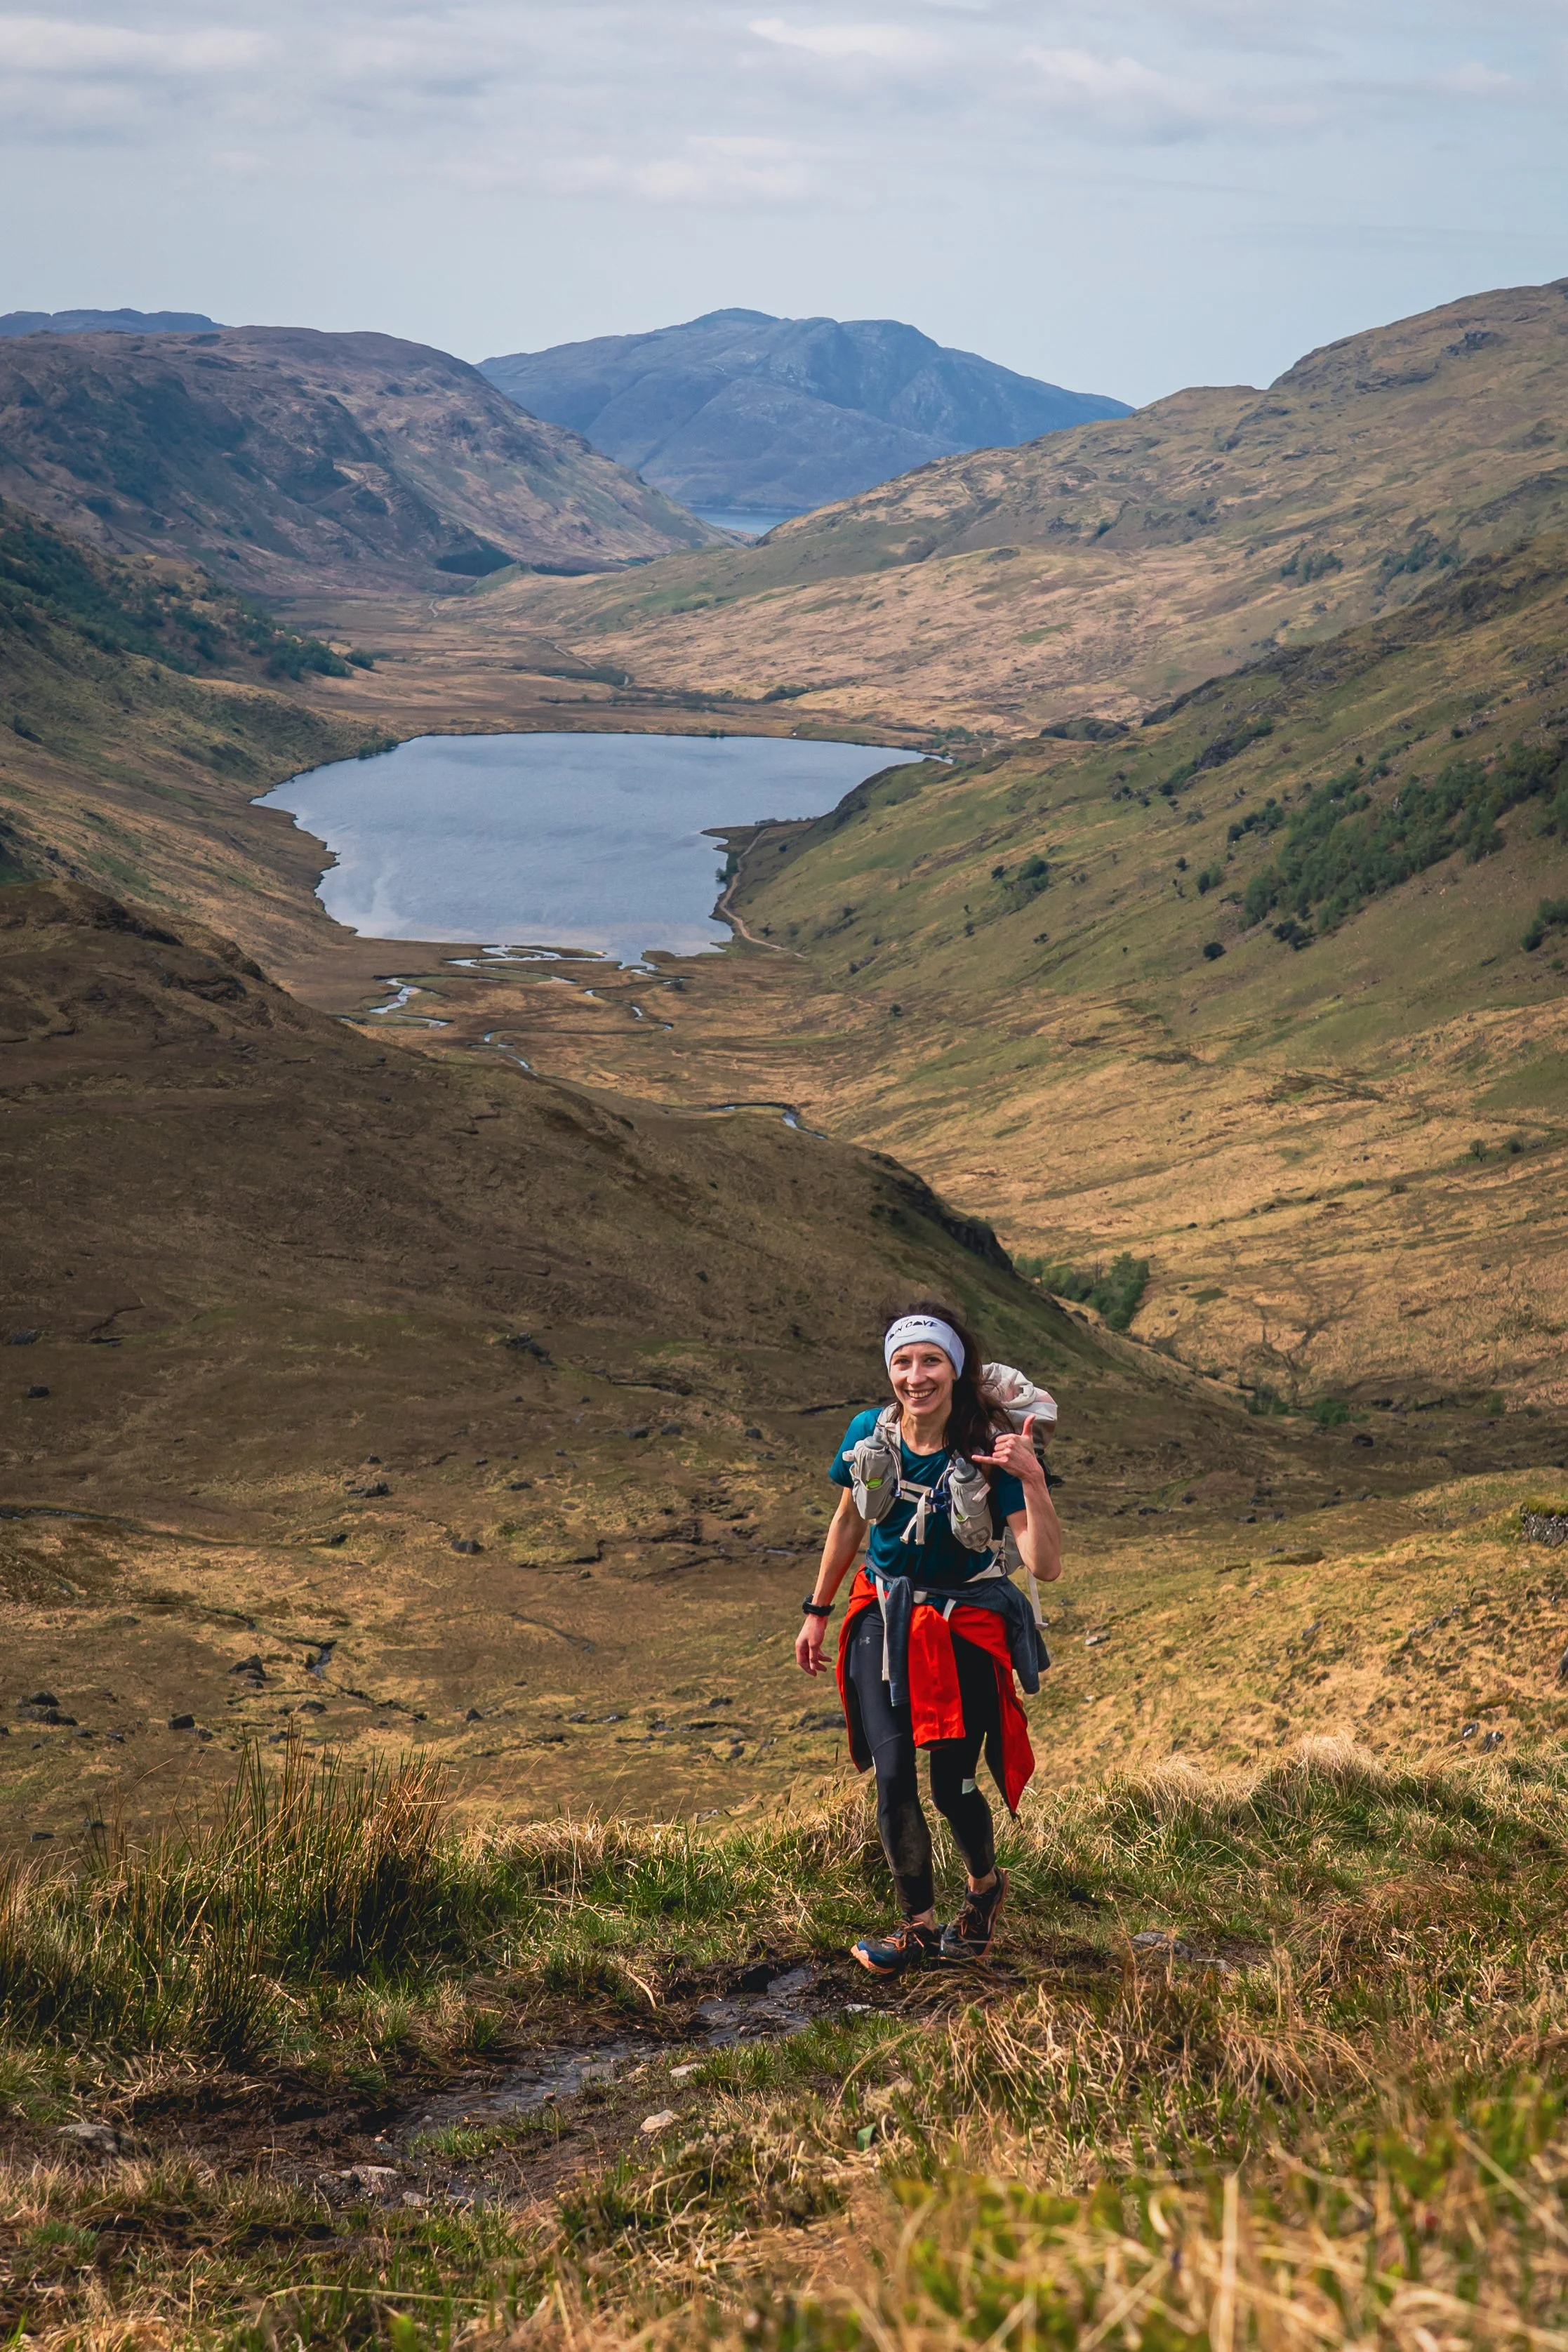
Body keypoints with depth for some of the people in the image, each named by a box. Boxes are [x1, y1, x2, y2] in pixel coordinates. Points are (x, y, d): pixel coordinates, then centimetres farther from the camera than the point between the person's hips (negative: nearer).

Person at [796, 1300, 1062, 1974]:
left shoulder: (991, 1450, -18)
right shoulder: (869, 1434, -7)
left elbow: (1046, 1566, -25)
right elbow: (850, 1520, 12)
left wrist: (1033, 1480, -38)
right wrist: (818, 1611, 17)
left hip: (965, 1626, -3)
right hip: (884, 1616, 3)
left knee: (951, 1785, -1)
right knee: (893, 1777, -8)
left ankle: (985, 1885, 32)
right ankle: (917, 1926, 10)